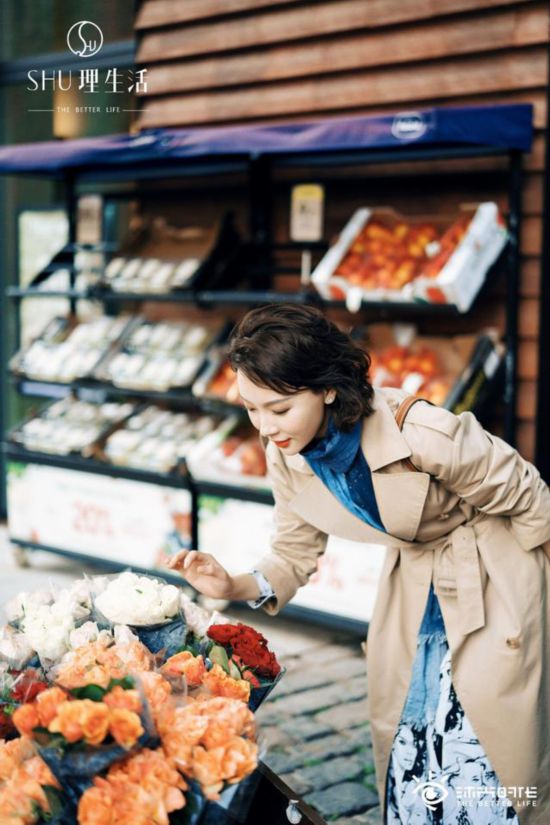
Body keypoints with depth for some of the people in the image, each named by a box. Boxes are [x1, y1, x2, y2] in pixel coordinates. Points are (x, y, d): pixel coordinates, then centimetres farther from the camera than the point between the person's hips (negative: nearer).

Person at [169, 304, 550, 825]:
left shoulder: (421, 435, -33)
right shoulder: (286, 455, -14)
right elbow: (295, 554, -3)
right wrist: (237, 587, -23)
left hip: (493, 586, -5)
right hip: (411, 585, 6)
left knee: (488, 759, -2)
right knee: (402, 752, 12)